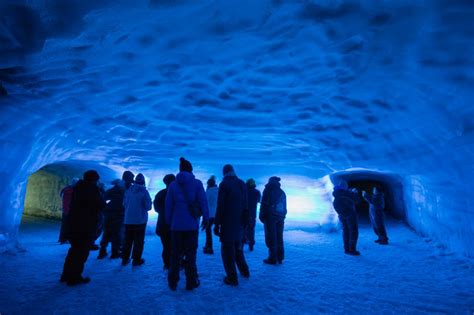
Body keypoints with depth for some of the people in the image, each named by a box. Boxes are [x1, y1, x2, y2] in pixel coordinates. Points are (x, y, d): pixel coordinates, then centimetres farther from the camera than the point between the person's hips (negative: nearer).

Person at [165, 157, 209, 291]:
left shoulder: (173, 185, 3)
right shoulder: (197, 183, -5)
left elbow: (168, 205, 4)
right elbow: (203, 202, -6)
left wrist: (168, 222, 12)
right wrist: (206, 218, 3)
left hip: (176, 225, 2)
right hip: (192, 225, -2)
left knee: (175, 254, 13)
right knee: (190, 254, 8)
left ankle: (173, 282, 22)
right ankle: (191, 282, 15)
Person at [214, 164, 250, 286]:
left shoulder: (224, 184, -11)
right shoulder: (242, 184, 7)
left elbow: (220, 206, -15)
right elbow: (246, 206, 10)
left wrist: (217, 224, -11)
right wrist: (244, 221, 16)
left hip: (227, 223, -6)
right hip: (239, 223, 6)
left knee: (227, 249, 3)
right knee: (237, 246, 22)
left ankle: (232, 278, 5)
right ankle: (244, 271, 31)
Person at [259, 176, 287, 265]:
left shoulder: (268, 190, -4)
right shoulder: (282, 192, 15)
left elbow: (264, 204, -11)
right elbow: (284, 207, 16)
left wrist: (262, 216, -6)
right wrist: (283, 216, 18)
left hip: (270, 217, -6)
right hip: (280, 217, 7)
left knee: (271, 238, -3)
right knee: (279, 237, 12)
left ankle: (273, 258, -3)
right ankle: (280, 258, 16)